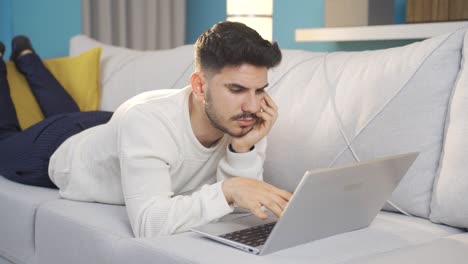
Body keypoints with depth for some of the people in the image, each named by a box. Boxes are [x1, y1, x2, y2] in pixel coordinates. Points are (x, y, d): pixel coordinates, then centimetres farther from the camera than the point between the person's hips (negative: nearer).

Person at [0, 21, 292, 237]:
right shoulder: (147, 121, -47)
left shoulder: (246, 122, -32)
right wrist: (226, 189, -62)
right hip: (63, 157, -5)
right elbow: (148, 222, -53)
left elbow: (241, 208, -30)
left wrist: (243, 149, -45)